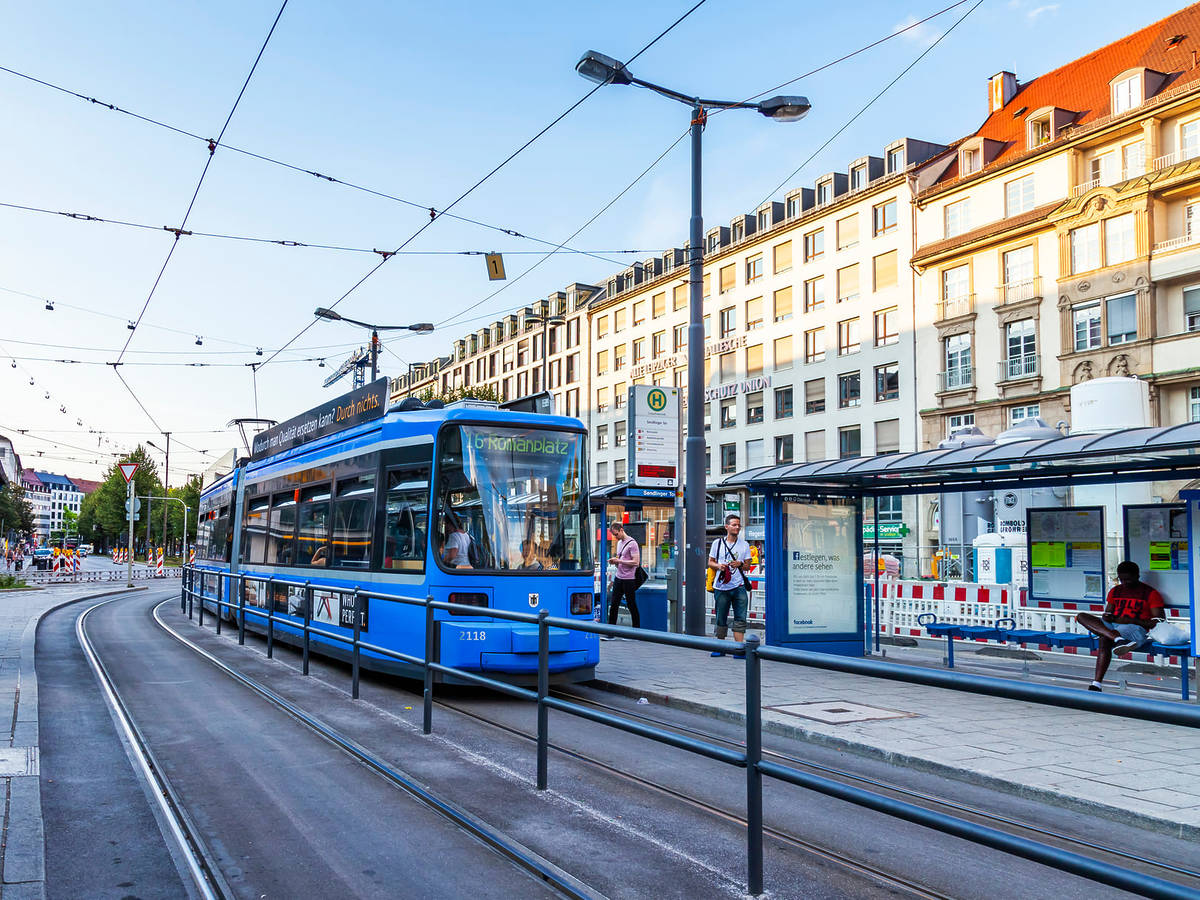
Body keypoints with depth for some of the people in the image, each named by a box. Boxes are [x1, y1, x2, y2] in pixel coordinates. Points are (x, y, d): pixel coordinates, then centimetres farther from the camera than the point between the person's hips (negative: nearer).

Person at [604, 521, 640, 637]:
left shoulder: (632, 543, -11)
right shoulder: (619, 543, 16)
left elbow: (636, 562, -18)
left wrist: (619, 561, -17)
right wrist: (614, 561, 3)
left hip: (629, 579, -8)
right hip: (618, 578, 8)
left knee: (631, 605, 2)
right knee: (613, 605, 3)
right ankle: (610, 633, 5)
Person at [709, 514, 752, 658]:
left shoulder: (744, 545, 8)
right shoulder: (717, 543, 8)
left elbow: (748, 566, 10)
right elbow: (710, 562, 13)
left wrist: (740, 564, -11)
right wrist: (718, 566, -9)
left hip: (738, 587, 0)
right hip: (721, 587, 0)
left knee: (740, 618, -7)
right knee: (721, 619, 5)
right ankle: (720, 648, 18)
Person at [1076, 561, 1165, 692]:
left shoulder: (1150, 593, 3)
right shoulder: (1115, 591, 22)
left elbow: (1159, 623, -4)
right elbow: (1107, 614, 25)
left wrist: (1131, 620, -16)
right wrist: (1107, 617, -2)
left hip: (1136, 628, -7)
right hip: (1112, 626, 7)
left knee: (1105, 639, -38)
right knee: (1082, 616, -21)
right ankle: (1117, 639, -41)